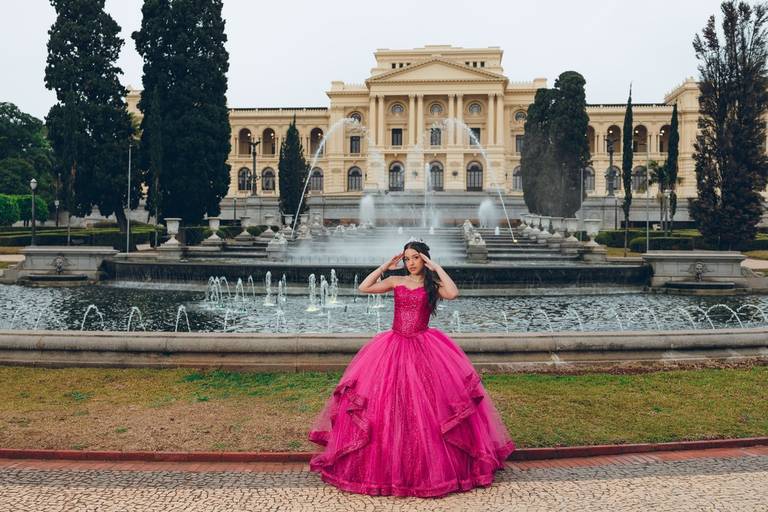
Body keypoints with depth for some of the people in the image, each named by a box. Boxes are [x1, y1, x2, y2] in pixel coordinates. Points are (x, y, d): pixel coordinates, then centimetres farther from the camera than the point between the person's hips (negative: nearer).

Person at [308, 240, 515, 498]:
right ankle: (385, 463, 15)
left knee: (426, 405, -5)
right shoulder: (396, 281, 8)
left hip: (425, 347, -2)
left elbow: (453, 293, -19)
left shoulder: (433, 285, 3)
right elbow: (363, 288, -1)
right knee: (387, 404, 0)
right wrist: (385, 266, 2)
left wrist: (436, 267, -11)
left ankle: (432, 465, 12)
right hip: (394, 346, 2)